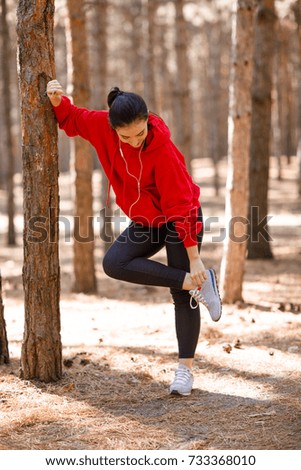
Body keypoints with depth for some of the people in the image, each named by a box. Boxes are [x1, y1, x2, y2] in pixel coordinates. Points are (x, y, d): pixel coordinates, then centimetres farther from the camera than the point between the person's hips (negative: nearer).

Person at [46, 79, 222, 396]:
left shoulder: (162, 150, -30)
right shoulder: (102, 127, -16)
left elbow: (180, 206, -27)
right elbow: (73, 121, 7)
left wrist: (194, 257, -27)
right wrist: (59, 102, -16)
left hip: (179, 220, -6)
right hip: (144, 222, 6)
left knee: (182, 295, -6)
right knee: (114, 263, -19)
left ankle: (185, 369, 7)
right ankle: (195, 283, -14)